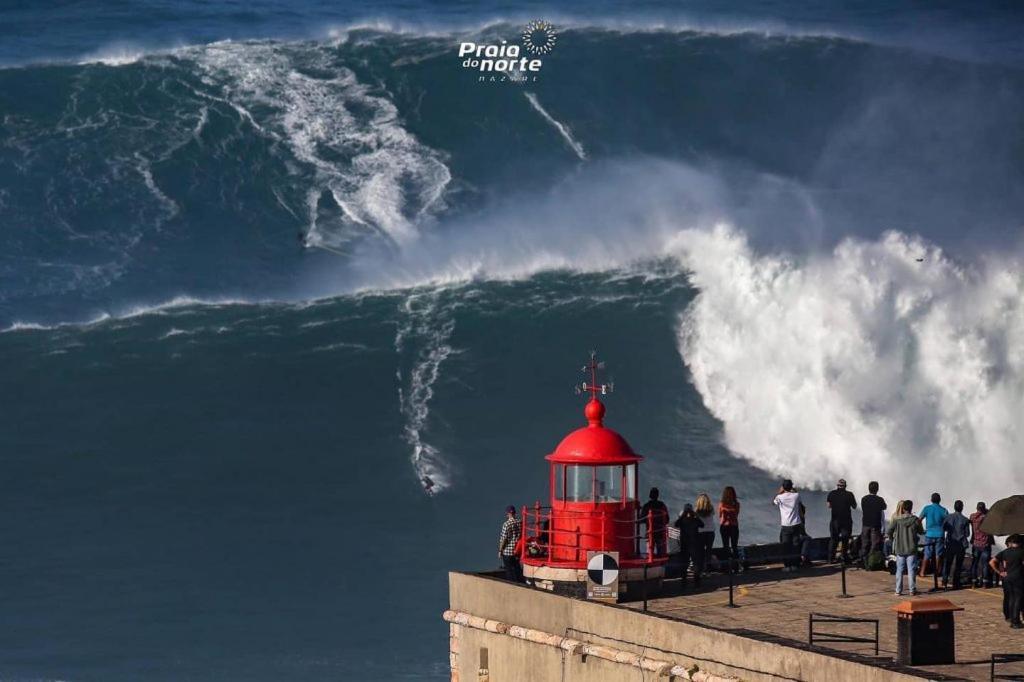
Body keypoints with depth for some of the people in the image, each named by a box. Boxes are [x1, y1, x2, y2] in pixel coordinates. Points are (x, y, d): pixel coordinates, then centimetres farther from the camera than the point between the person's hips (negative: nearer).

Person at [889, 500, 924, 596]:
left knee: (899, 570, 7)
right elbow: (921, 531, 5)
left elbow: (889, 531, -5)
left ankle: (898, 591, 6)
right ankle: (912, 589, 5)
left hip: (899, 549, 1)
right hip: (911, 549, -1)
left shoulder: (897, 520, -7)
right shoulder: (915, 520, -7)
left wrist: (892, 538, 15)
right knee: (911, 570, 5)